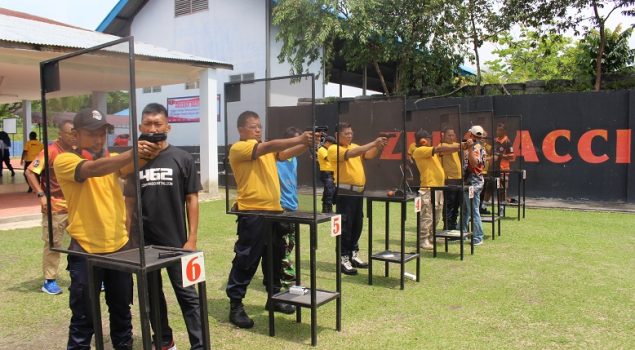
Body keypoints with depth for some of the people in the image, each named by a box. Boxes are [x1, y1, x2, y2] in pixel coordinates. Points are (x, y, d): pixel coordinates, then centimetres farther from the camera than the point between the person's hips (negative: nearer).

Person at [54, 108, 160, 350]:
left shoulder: (113, 159, 10)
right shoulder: (64, 161, -8)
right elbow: (93, 169, -27)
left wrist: (147, 153, -29)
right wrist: (132, 153, -37)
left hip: (119, 246, 5)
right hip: (85, 251, -5)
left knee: (121, 310, 18)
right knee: (83, 318, 5)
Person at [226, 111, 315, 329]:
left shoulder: (267, 150, 18)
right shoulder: (238, 149, -8)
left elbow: (285, 154, 3)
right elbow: (269, 146, -21)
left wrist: (307, 144, -14)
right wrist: (299, 139, -26)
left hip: (273, 210, 8)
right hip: (252, 212, -8)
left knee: (274, 257, 16)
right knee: (246, 259, -2)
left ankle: (274, 297, 31)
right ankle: (236, 306, 8)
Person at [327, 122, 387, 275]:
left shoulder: (355, 146, 16)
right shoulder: (334, 149, -7)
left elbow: (369, 155, 3)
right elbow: (351, 153, -23)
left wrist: (379, 146, -16)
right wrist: (373, 143, -25)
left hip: (358, 192, 7)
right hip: (344, 193, -7)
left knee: (357, 225, 13)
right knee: (345, 226, -4)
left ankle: (353, 255, 25)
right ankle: (343, 259, 2)